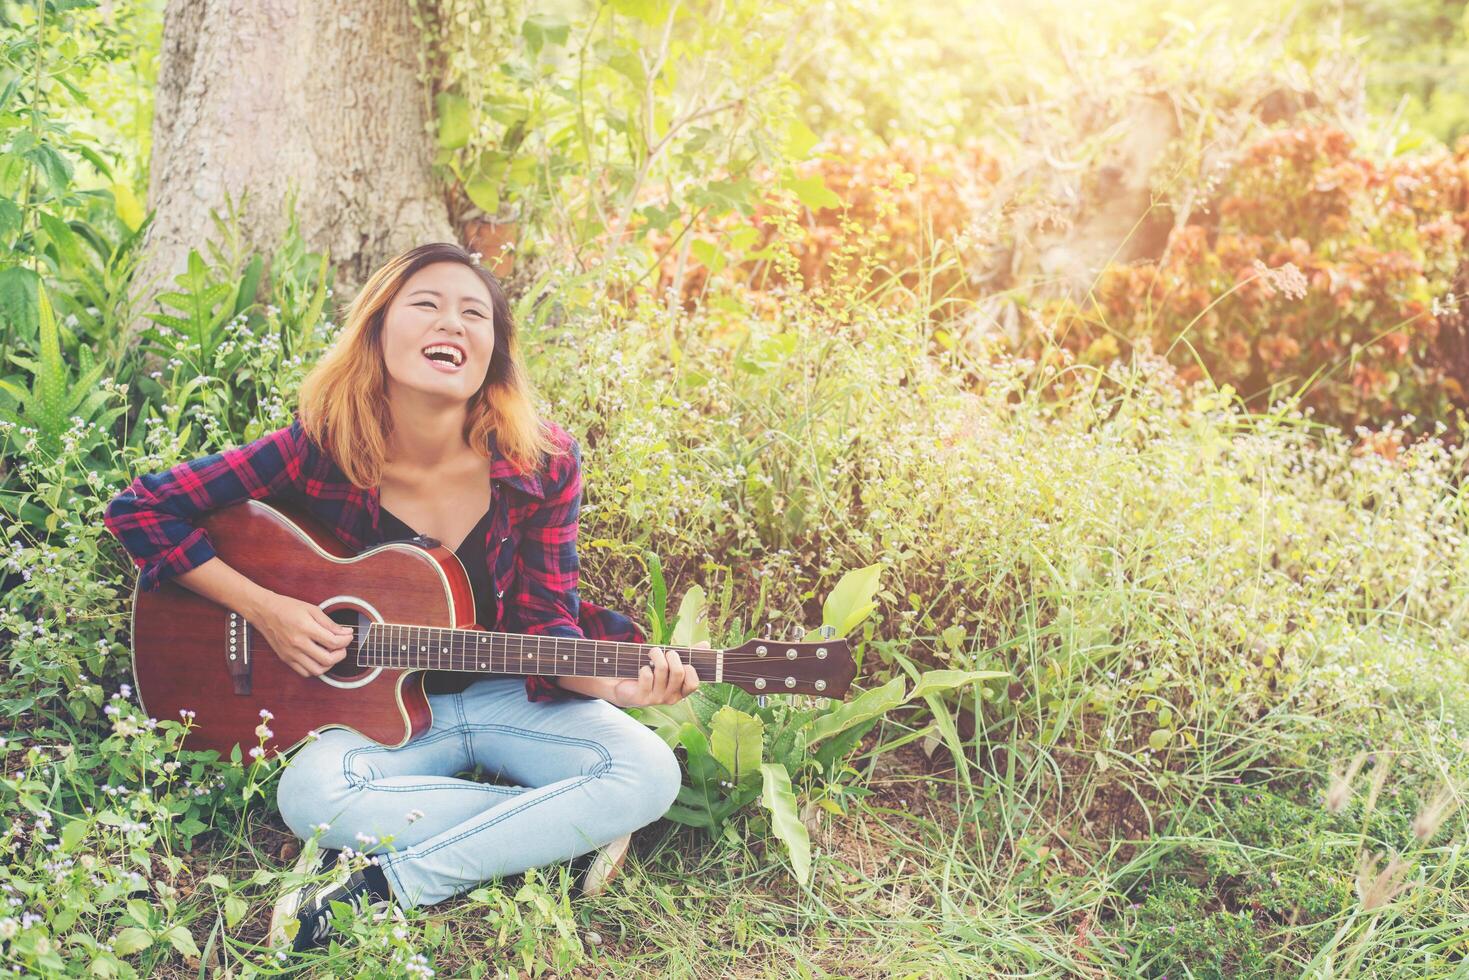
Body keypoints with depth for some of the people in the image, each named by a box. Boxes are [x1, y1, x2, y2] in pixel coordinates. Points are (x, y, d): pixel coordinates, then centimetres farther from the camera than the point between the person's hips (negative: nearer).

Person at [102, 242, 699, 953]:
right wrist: (262, 608, -17)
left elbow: (544, 624, -5)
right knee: (311, 794, -34)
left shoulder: (543, 464, -13)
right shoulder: (321, 451, -16)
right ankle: (563, 831, -19)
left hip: (505, 696, 2)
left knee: (648, 773, -25)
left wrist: (612, 681, -26)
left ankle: (381, 883, -22)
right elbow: (140, 508, -10)